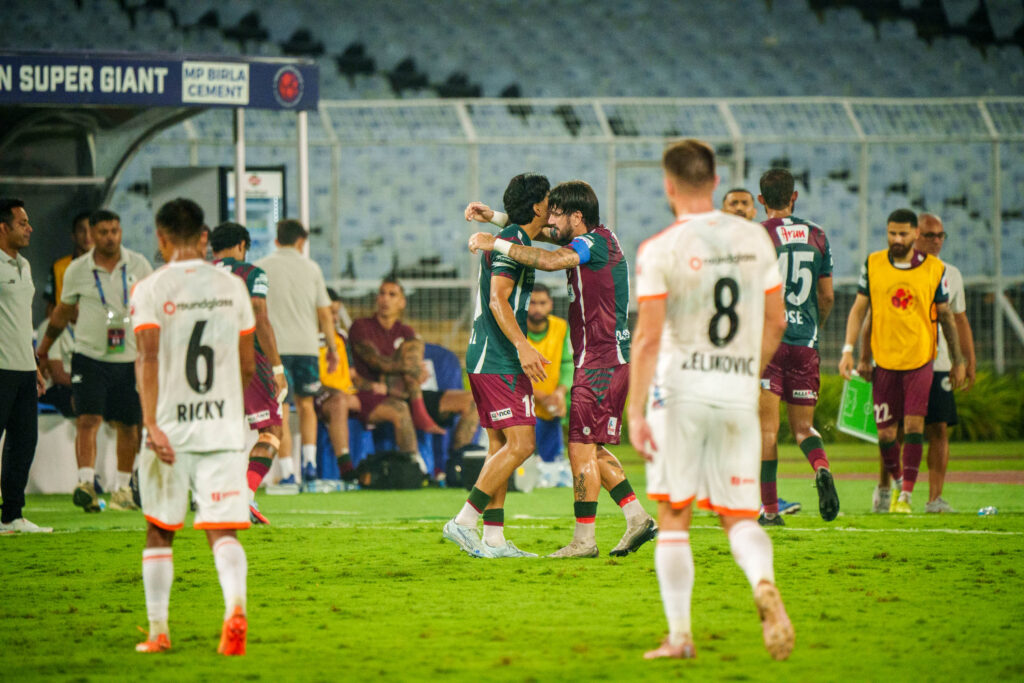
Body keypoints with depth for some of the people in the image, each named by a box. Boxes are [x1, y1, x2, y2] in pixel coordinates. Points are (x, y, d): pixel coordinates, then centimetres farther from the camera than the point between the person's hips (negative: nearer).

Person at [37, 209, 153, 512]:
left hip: (130, 359, 1)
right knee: (88, 420, -15)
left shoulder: (138, 265, 1)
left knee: (127, 426, 7)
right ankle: (86, 483, -22)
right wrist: (42, 349, 18)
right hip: (89, 358, -1)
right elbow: (63, 313, 13)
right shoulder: (77, 271, 0)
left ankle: (122, 488, 20)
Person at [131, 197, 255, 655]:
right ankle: (235, 605, -30)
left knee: (160, 531, 14)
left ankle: (158, 631, 18)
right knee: (222, 530, -3)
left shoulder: (151, 290, -4)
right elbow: (248, 365, 11)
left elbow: (148, 358, -15)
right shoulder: (232, 286, 6)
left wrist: (152, 424, -20)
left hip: (171, 430, -1)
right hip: (224, 428, 2)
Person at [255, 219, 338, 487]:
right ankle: (309, 460, 5)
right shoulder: (311, 268, 7)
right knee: (306, 404, 18)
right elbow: (324, 314, 7)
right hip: (306, 344, 2)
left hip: (274, 346, -2)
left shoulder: (260, 268, 3)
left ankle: (287, 470, -7)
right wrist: (332, 348, 16)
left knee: (280, 411, -1)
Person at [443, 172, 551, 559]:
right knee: (520, 443, -13)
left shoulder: (510, 241, 19)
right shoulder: (512, 243, -12)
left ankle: (493, 538, 7)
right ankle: (464, 523, -14)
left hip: (486, 359, 11)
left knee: (500, 447, 8)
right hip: (498, 361, -11)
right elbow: (498, 299, -23)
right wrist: (522, 345, -32)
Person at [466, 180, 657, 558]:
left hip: (601, 363, -10)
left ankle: (583, 540, -3)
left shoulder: (596, 242, -15)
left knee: (582, 448, -6)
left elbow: (550, 260, -31)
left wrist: (495, 243, -24)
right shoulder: (592, 239, 14)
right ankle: (637, 518, 13)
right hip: (604, 360, 10)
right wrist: (495, 217, 17)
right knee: (590, 448, 14)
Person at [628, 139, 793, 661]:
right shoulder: (755, 240, 6)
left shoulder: (660, 250, -8)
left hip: (681, 391, -3)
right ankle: (764, 582, -23)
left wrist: (635, 412, -10)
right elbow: (775, 323, 12)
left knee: (673, 518, 7)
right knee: (739, 517, 8)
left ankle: (679, 635, 4)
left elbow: (648, 337, -12)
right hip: (739, 395, 3)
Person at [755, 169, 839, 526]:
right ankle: (821, 467, -20)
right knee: (803, 425, 11)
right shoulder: (816, 235, 8)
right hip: (805, 342, 4)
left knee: (767, 426, -1)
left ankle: (770, 508, -3)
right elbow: (827, 296, 11)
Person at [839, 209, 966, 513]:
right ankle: (898, 481, 29)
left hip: (920, 360, -1)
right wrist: (848, 350, -1)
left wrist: (958, 361, 10)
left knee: (913, 425, -13)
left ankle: (906, 494, -8)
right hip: (885, 361, 1)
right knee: (885, 433, 4)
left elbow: (946, 316, 8)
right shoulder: (873, 265, 1)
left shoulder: (935, 269, -1)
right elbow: (859, 308, 7)